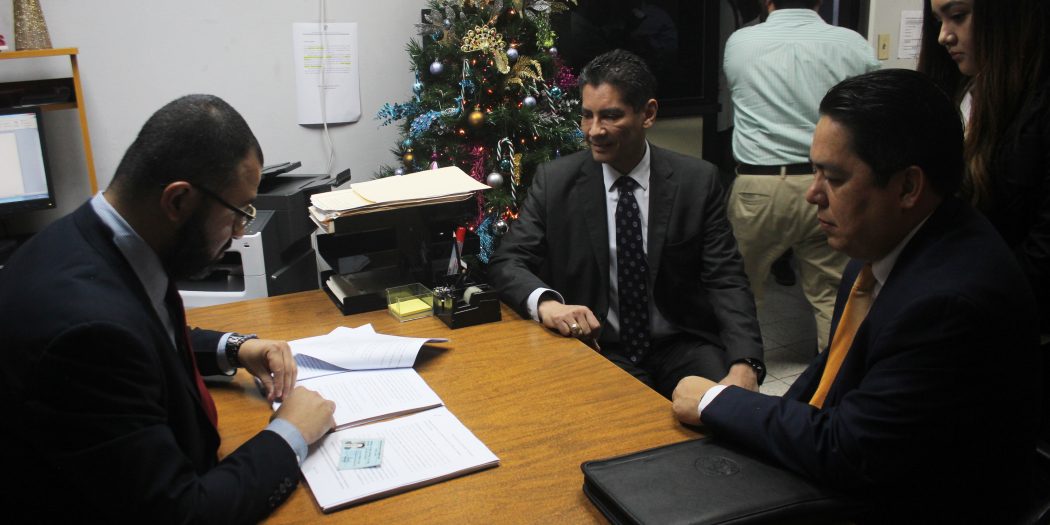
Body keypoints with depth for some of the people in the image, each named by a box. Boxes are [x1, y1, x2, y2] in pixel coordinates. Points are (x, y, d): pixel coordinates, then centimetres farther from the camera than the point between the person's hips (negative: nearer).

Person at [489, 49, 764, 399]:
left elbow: (726, 281, -3)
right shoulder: (555, 181, 0)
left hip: (681, 345, 2)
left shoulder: (697, 181, 0)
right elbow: (507, 262, -2)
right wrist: (545, 302, -26)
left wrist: (744, 366, -20)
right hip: (597, 350, -1)